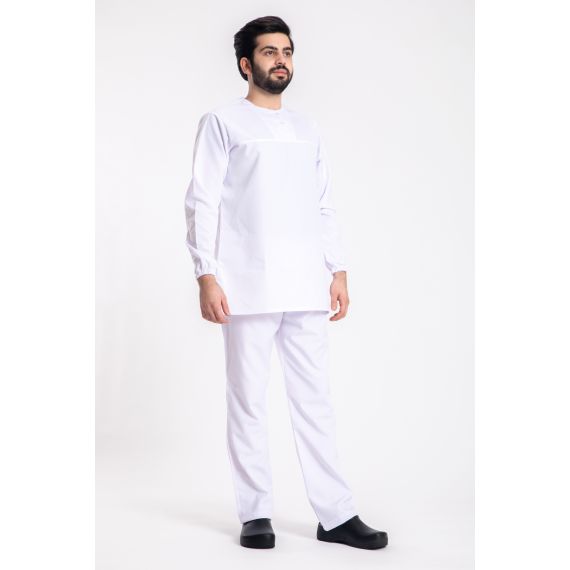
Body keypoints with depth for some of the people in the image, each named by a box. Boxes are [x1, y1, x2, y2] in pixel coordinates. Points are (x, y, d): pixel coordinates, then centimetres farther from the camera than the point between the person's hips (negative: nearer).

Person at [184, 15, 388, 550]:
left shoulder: (307, 128, 19)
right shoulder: (222, 121, 4)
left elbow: (324, 206, 18)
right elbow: (202, 202, -2)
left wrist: (339, 271, 9)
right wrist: (207, 275, -11)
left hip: (306, 287, 4)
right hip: (248, 286, -4)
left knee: (315, 400, 3)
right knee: (248, 401, 1)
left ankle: (336, 514, 7)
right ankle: (255, 514, 10)